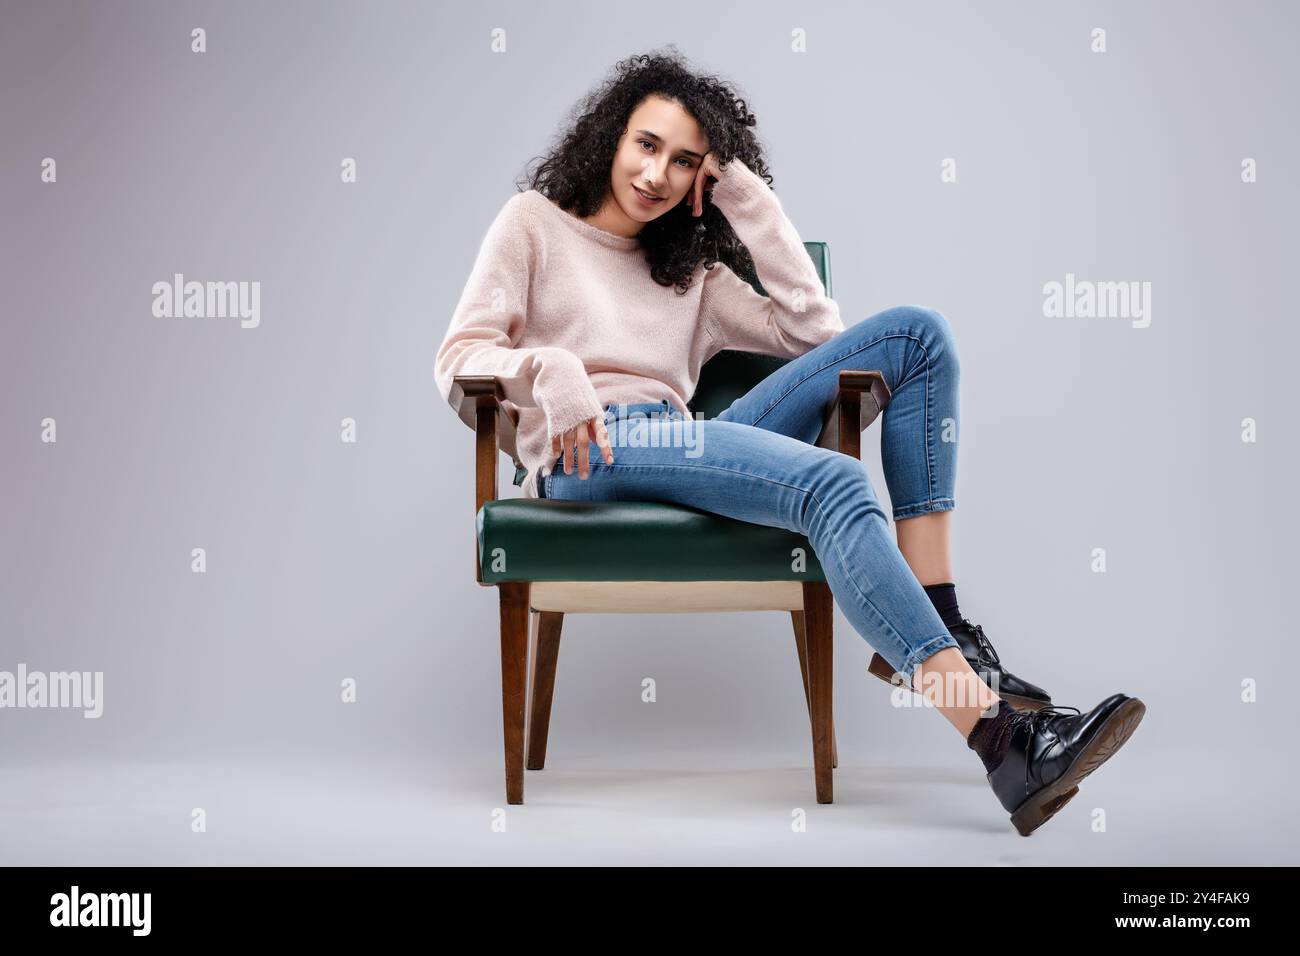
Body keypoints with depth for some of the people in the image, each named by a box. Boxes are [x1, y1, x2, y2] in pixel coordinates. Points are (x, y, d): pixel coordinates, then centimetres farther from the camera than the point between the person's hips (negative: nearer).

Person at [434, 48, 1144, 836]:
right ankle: (1005, 742, -44)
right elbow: (460, 359, 5)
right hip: (587, 458, -6)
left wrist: (746, 196, 16)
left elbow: (815, 330, 16)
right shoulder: (534, 222, 18)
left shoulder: (693, 275, 30)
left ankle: (935, 628, -21)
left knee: (917, 333, -8)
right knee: (833, 484, -33)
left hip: (681, 446, 6)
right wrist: (550, 371, -17)